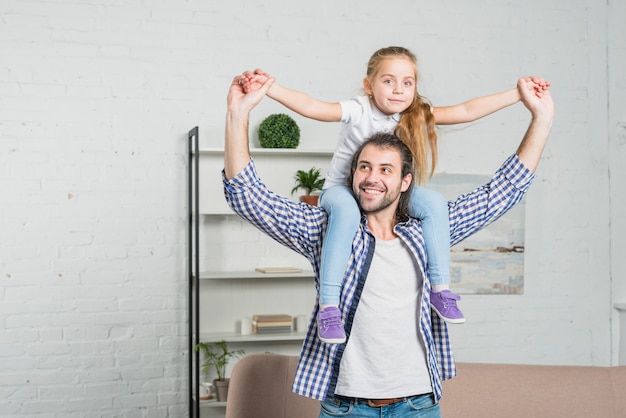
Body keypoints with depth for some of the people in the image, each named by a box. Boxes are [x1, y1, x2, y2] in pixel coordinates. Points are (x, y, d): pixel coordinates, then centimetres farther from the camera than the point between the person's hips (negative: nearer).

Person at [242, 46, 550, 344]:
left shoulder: (417, 115, -9)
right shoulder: (358, 111, -21)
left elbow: (467, 111, -12)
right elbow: (312, 107, -34)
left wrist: (517, 94, -18)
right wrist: (268, 88, -49)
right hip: (341, 189, -4)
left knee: (433, 202, -21)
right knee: (347, 210, -39)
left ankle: (440, 289, -11)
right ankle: (328, 307, -37)